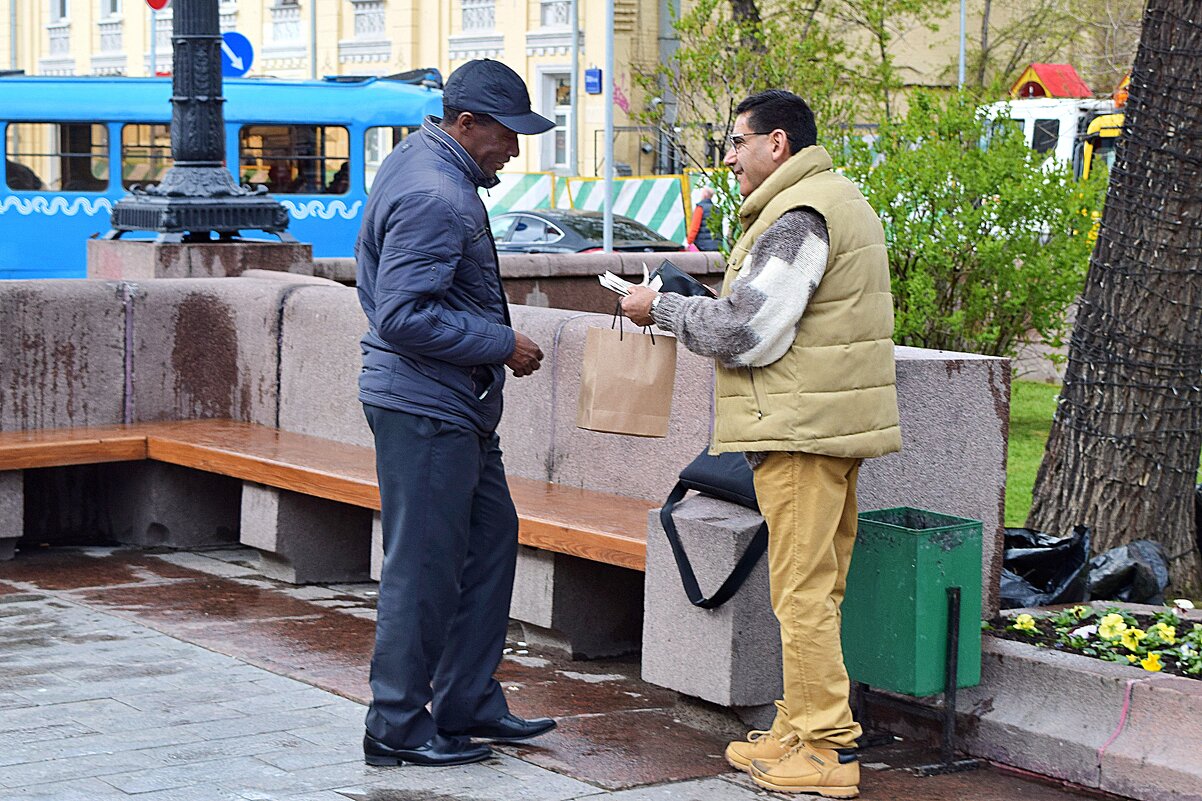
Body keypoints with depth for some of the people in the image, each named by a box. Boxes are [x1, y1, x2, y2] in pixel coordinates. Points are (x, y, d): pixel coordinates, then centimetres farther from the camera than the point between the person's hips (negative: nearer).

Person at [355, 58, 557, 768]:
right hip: (424, 409, -11)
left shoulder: (421, 159, 13)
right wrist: (503, 345, -18)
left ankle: (469, 704, 22)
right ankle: (398, 728, 5)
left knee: (492, 538, 15)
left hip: (457, 407, 11)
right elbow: (404, 317, -27)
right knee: (424, 567, -4)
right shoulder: (434, 197, -21)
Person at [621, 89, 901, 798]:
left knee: (803, 589, -6)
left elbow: (745, 334, -19)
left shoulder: (797, 216, -15)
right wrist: (690, 309, 16)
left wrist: (661, 308, -6)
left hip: (802, 429, -11)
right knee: (817, 588, 14)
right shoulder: (841, 198, 19)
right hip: (834, 422, 11)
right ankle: (804, 729, 21)